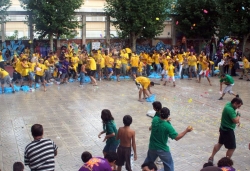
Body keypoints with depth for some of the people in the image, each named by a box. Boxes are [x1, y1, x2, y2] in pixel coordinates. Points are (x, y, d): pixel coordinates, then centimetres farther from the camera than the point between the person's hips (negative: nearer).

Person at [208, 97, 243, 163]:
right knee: (232, 148, 2)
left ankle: (211, 157, 32)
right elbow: (236, 121, -30)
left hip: (223, 128, 10)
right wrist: (238, 115, -12)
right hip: (228, 130, -10)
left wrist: (237, 120, 3)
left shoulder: (229, 104, 2)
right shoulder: (230, 109, -29)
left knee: (220, 143, 23)